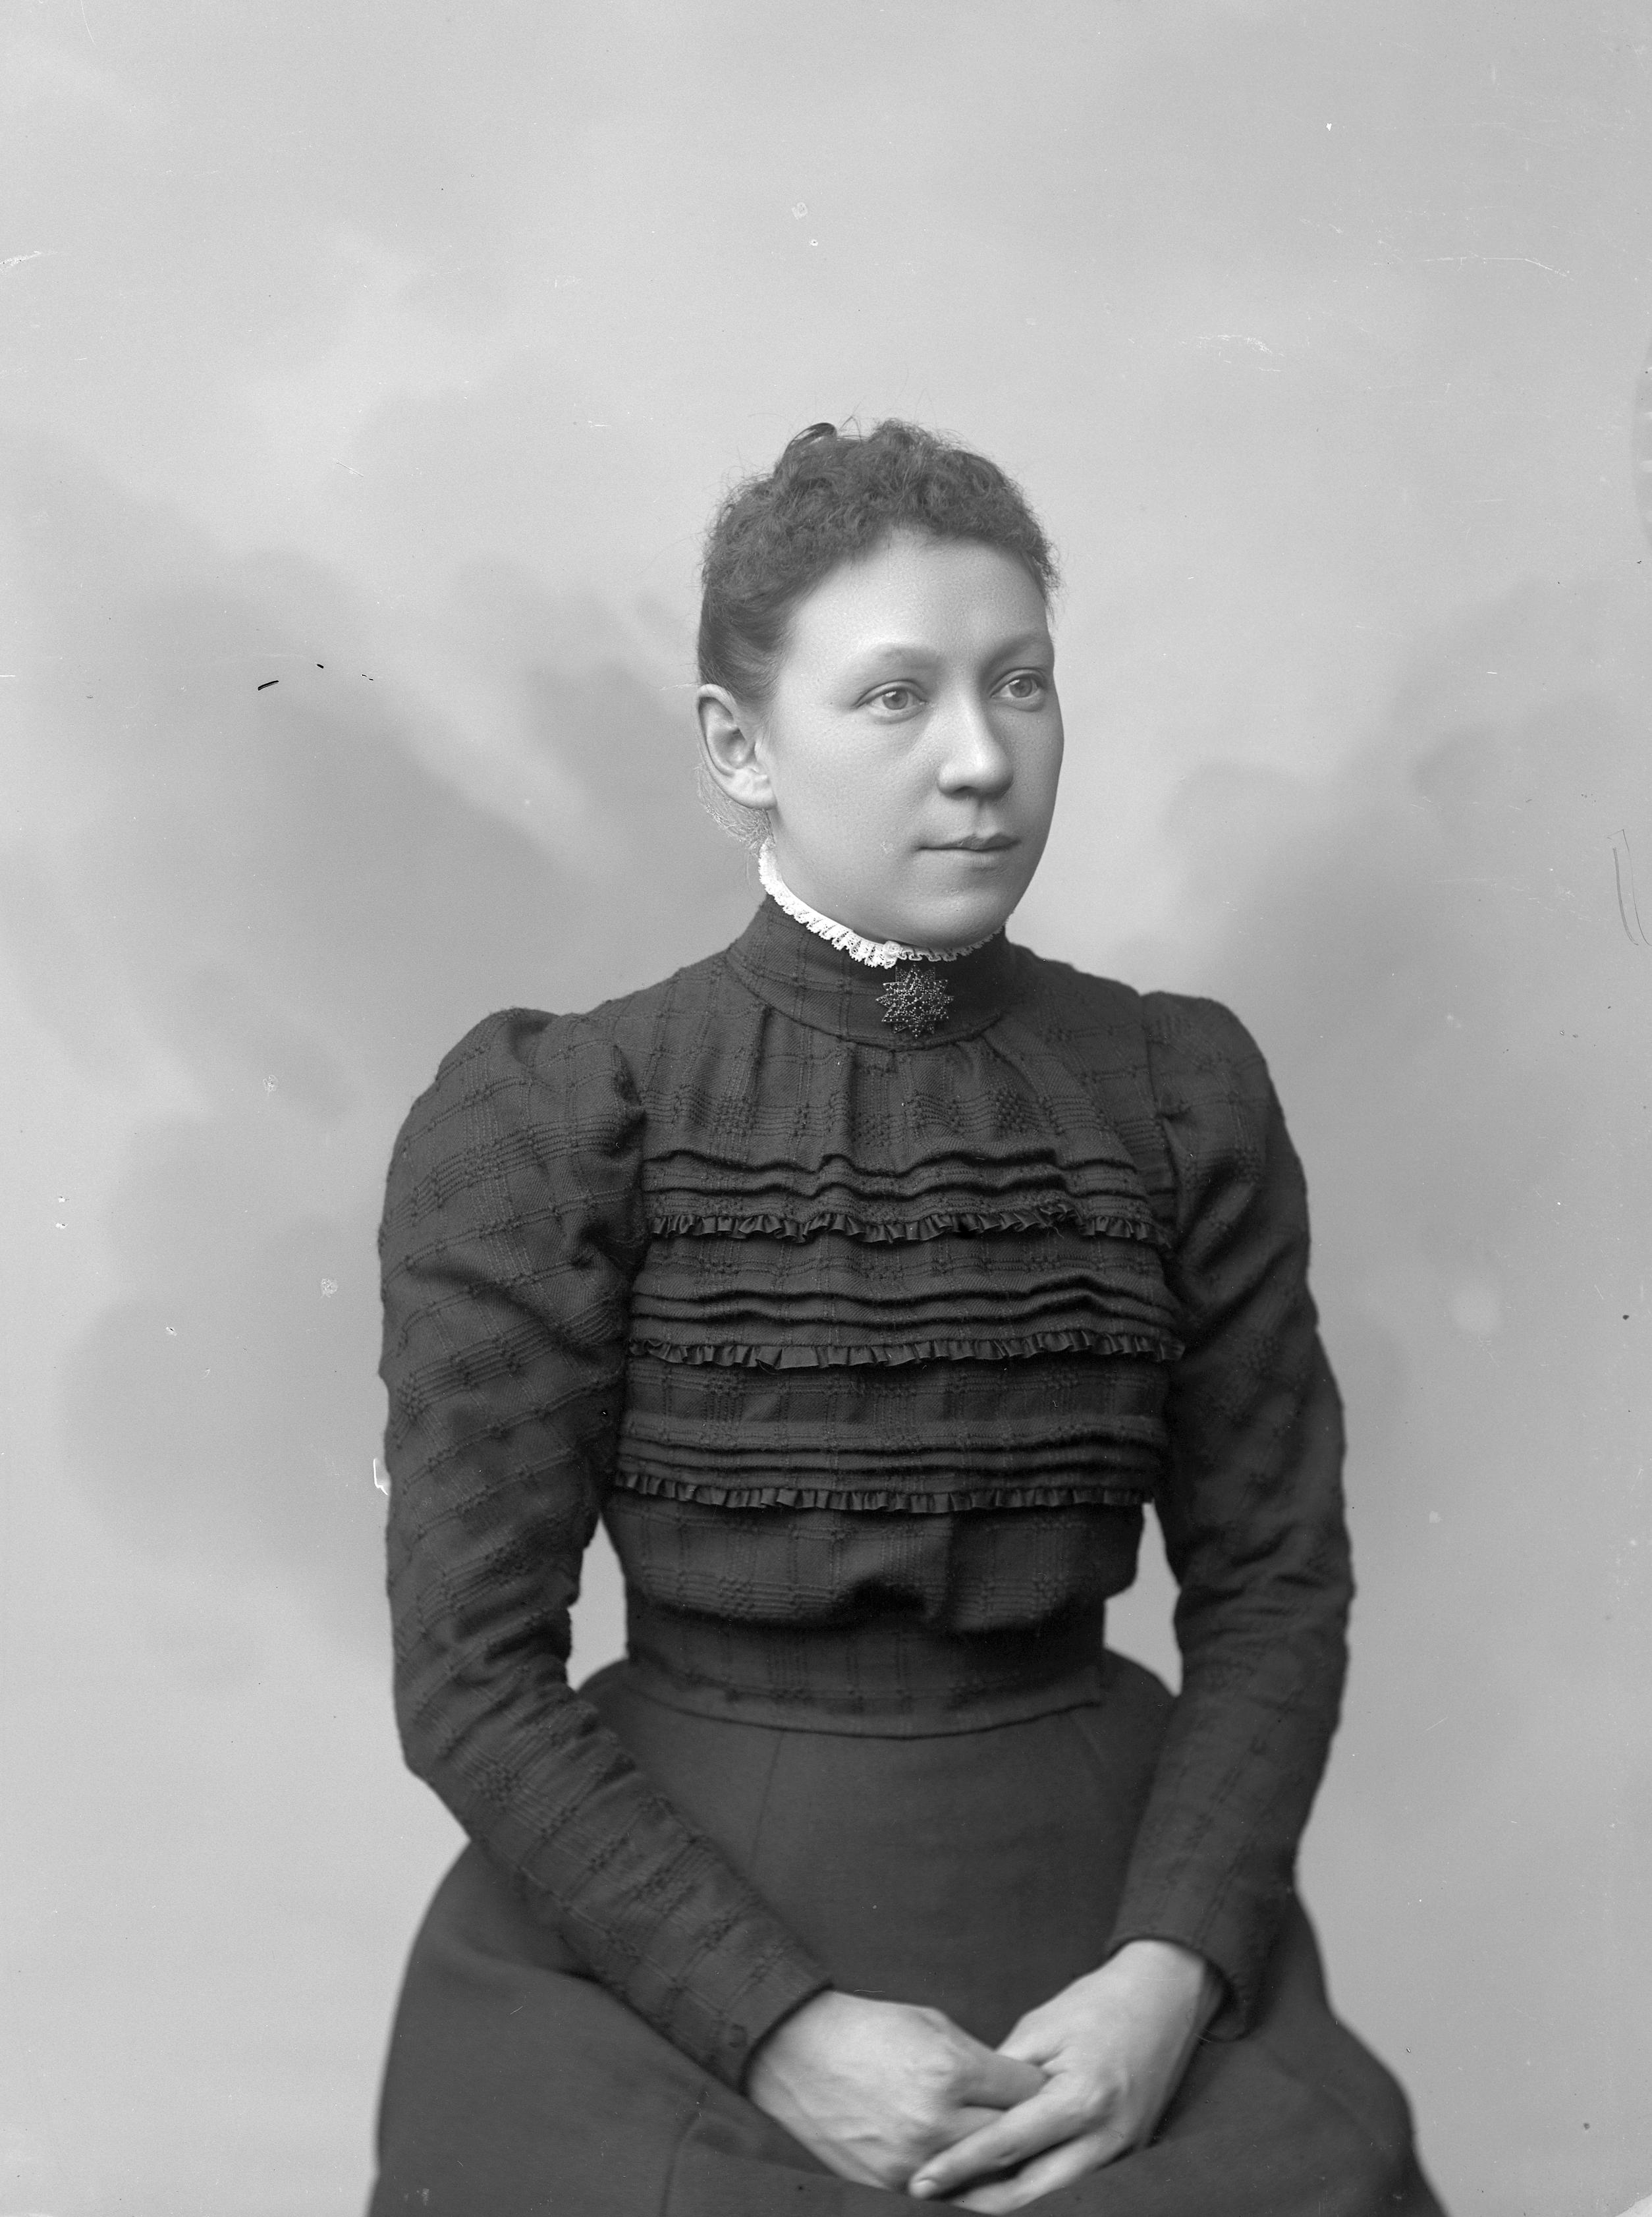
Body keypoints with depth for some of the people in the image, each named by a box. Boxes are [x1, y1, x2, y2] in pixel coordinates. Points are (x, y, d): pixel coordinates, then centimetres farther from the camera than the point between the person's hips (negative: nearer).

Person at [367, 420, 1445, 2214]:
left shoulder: (1183, 1100, 3)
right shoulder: (544, 1126, -6)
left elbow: (1271, 1580, 5)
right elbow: (472, 1669, -6)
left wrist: (1172, 1971, -9)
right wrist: (778, 2023, -14)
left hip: (1103, 1897, 2)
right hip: (657, 1929, -2)